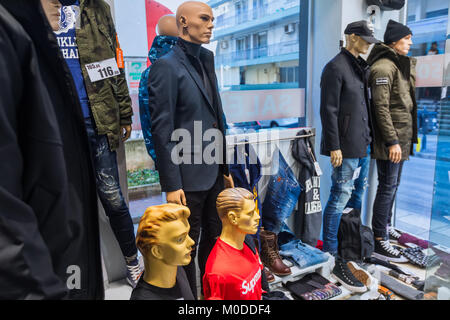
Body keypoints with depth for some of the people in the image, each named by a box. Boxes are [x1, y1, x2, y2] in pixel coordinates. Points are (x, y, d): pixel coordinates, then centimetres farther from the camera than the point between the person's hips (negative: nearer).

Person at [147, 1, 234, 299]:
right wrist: (171, 184, -16)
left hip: (214, 171, 8)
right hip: (189, 176, -7)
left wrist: (225, 168, 13)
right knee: (188, 247, 9)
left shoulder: (206, 59, 12)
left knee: (215, 240, 19)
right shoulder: (167, 65, -10)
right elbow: (162, 129, -14)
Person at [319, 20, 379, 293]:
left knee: (359, 192, 17)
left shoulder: (361, 67, 17)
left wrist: (369, 137, 15)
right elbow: (328, 110, -16)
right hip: (346, 146, -9)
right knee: (341, 197, -7)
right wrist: (334, 146, -20)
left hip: (363, 142, 9)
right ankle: (331, 257, 4)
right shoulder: (336, 67, -10)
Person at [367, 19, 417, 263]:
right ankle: (379, 242, -1)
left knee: (392, 185, 17)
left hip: (401, 138, 10)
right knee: (388, 186, -8)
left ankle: (385, 226, 31)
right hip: (391, 139, -10)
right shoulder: (383, 67, -12)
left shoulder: (401, 65, 19)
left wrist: (405, 138, 21)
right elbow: (381, 108, -20)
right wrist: (392, 141, -23)